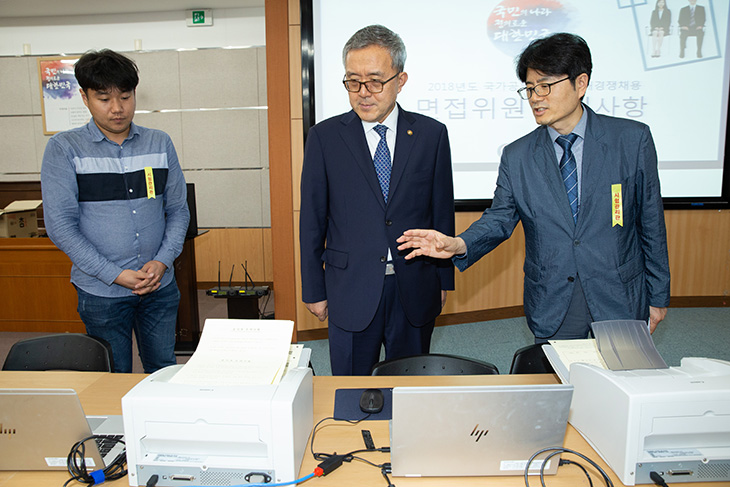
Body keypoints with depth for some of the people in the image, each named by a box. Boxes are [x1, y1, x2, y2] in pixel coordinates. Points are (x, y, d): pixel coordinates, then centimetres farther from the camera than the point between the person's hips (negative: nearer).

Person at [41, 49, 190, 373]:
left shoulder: (160, 144, 4)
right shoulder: (65, 149, -4)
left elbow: (178, 209, 6)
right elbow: (60, 225, -8)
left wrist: (162, 261, -9)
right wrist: (115, 275, -14)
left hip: (160, 286, 3)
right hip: (102, 292, -2)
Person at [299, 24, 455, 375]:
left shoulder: (431, 134, 1)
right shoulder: (324, 138, -2)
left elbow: (442, 212, 6)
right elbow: (312, 219, 1)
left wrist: (444, 279, 8)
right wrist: (314, 290, 2)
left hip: (415, 290, 1)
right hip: (350, 290, -1)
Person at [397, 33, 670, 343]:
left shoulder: (633, 139, -4)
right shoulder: (517, 156, 0)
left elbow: (651, 221, 0)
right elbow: (500, 218, 1)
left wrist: (658, 297, 5)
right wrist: (458, 244, -21)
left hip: (621, 300, 0)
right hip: (551, 305, 1)